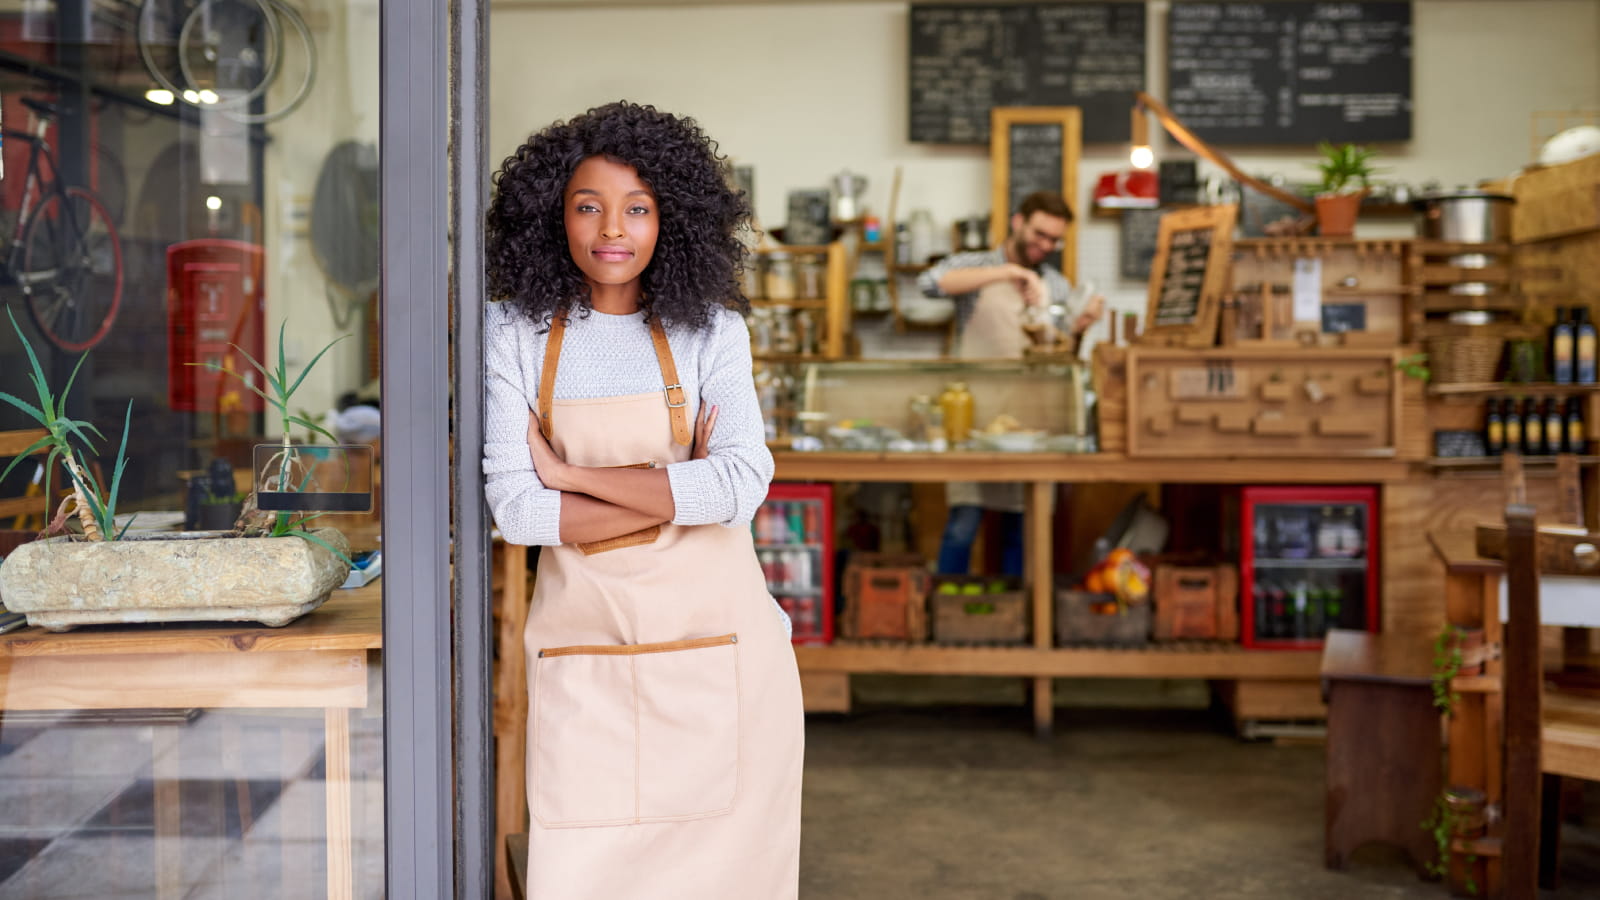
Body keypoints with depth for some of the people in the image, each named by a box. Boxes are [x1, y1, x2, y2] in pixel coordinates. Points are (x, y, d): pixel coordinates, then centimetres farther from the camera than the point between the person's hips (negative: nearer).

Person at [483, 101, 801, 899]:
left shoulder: (711, 332, 3)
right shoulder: (514, 334, 2)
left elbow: (742, 487, -11)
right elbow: (514, 509, -7)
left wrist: (568, 473, -12)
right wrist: (679, 493, -10)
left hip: (715, 640, 1)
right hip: (584, 646, 0)